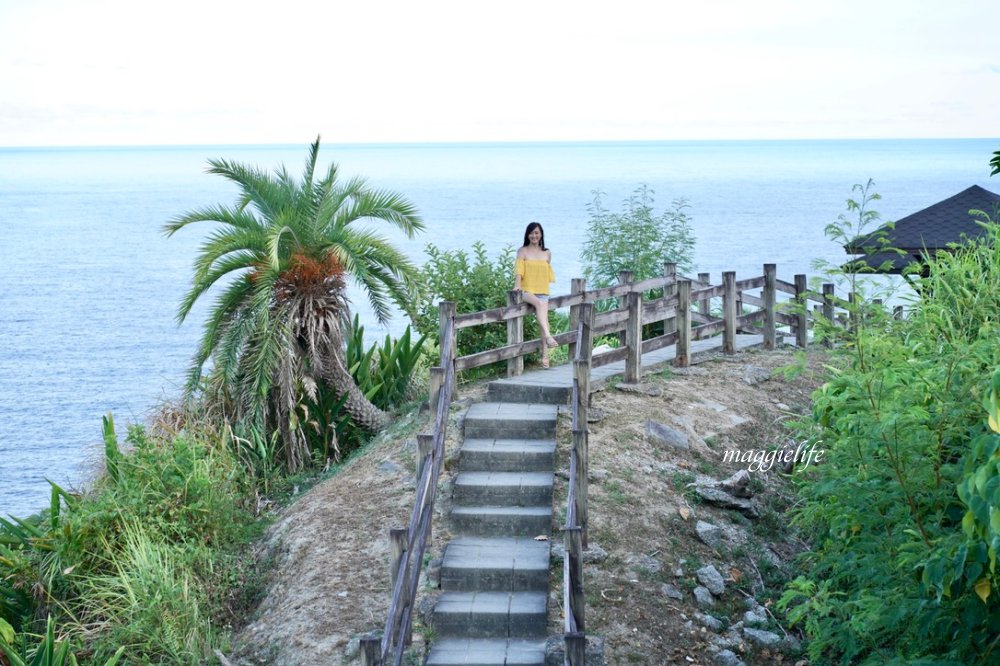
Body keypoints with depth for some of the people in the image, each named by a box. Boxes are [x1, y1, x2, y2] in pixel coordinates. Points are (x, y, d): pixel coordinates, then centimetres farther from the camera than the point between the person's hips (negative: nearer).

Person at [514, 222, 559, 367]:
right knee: (539, 303, -35)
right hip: (527, 291, -3)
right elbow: (519, 269, -6)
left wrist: (544, 287, 12)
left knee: (544, 322, -10)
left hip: (543, 292, 3)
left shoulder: (547, 253, 15)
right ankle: (548, 336, -44)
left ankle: (545, 356, -10)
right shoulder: (523, 251, 6)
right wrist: (517, 285, -21)